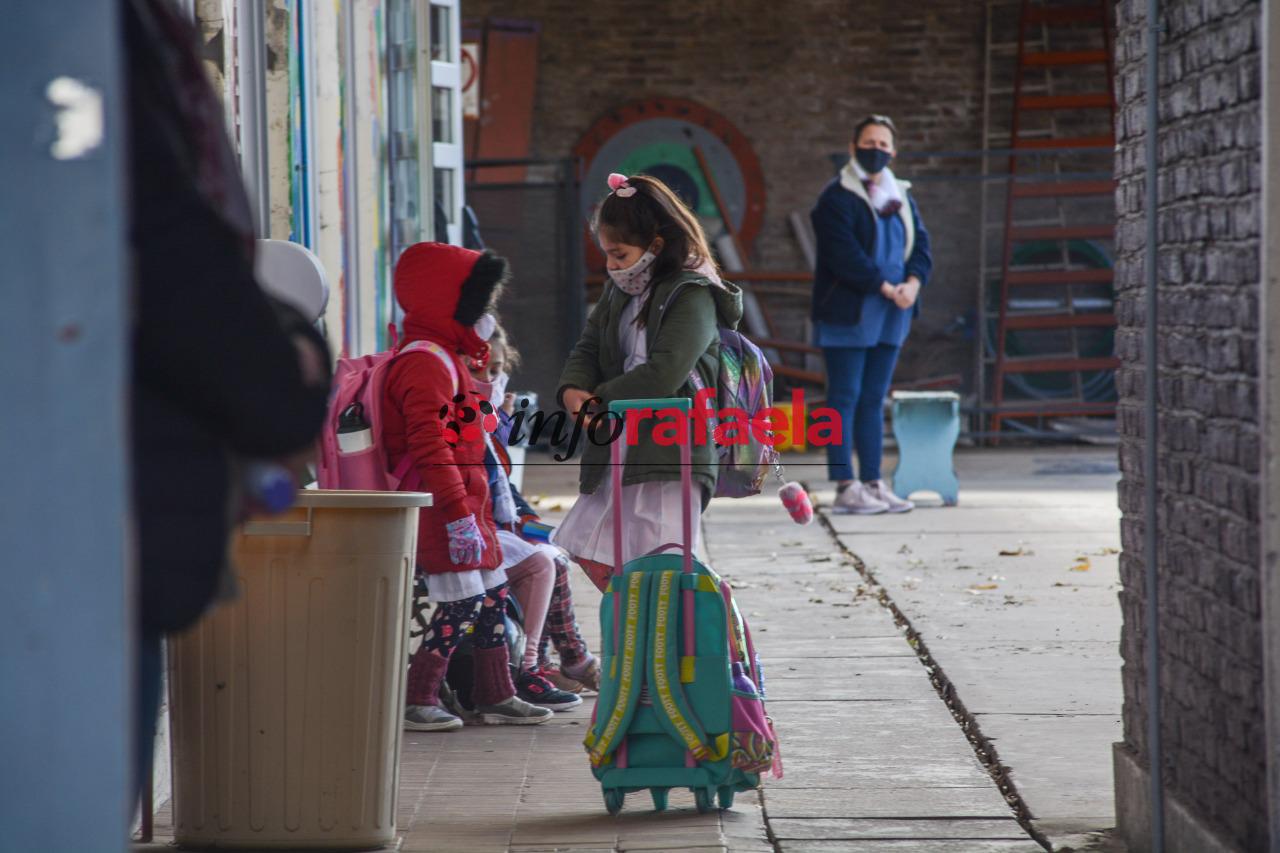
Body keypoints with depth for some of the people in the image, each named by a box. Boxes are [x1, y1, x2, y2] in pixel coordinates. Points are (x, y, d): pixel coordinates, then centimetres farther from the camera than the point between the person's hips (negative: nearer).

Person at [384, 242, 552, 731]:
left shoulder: (447, 361, 19)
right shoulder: (426, 365, -16)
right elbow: (428, 446, -24)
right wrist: (459, 514, -26)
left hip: (464, 507, 11)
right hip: (438, 508, -11)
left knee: (492, 594, 14)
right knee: (461, 602, -10)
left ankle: (497, 696, 23)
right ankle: (415, 701, -4)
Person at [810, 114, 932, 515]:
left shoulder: (900, 197, 16)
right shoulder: (836, 197, -7)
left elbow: (920, 243, 9)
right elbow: (844, 254, -16)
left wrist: (913, 282, -10)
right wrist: (884, 287, -18)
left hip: (889, 315, 7)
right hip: (847, 312, -7)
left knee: (873, 399, 10)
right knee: (845, 398, -5)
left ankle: (873, 483, 13)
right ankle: (846, 487, -6)